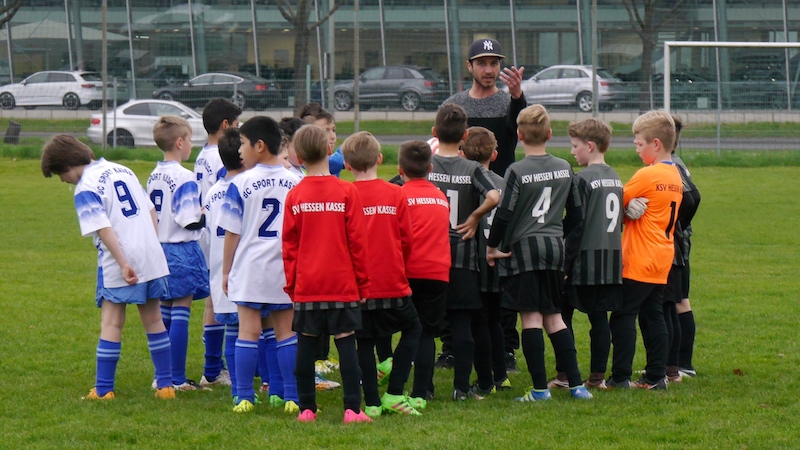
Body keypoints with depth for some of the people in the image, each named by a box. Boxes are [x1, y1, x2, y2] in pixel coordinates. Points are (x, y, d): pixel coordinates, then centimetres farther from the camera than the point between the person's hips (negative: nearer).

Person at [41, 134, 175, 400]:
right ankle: (165, 385, 15)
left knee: (111, 323, 0)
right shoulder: (123, 171, 14)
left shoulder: (85, 188, -9)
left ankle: (103, 389, 0)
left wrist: (123, 264, -20)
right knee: (153, 320, 13)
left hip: (118, 265, -7)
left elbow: (104, 229, -19)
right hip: (152, 257, 7)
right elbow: (150, 210, 17)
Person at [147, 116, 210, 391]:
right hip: (181, 251, -8)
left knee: (164, 313, 13)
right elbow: (190, 221, -20)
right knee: (180, 313, -4)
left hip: (159, 248, 8)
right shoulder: (184, 178, -17)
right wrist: (208, 215, -2)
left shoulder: (154, 176, 9)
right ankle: (177, 379, -3)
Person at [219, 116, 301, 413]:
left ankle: (245, 397, 0)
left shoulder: (240, 184, -7)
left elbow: (232, 233, -4)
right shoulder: (295, 184, 1)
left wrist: (226, 271, 7)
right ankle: (290, 397, 6)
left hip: (250, 269, -2)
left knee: (248, 331, 2)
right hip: (286, 269, 2)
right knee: (286, 332, 8)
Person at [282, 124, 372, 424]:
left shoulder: (294, 196, -1)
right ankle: (352, 409, -4)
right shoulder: (347, 192, -5)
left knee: (306, 347, 6)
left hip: (306, 287, 2)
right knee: (346, 344, 0)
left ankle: (306, 408, 8)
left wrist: (291, 285, 14)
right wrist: (363, 284, 5)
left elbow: (289, 245, 4)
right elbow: (358, 241, -3)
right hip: (342, 285, -2)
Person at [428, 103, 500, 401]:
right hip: (462, 255, 0)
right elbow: (494, 197, -19)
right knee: (462, 323, 3)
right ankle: (461, 386, 1)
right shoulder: (472, 169, -3)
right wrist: (474, 218, -4)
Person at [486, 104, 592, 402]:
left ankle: (540, 388, -4)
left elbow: (504, 214, -13)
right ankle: (576, 383, 8)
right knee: (554, 316, 12)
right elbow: (575, 212, 12)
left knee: (531, 318, -2)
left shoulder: (517, 172, -12)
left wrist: (491, 247, 0)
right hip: (555, 248, 5)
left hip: (523, 247, -5)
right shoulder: (564, 169, 5)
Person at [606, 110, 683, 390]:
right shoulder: (674, 175, 10)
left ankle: (620, 377, -5)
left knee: (623, 316, -4)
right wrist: (631, 209, -8)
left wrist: (627, 209, 10)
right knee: (653, 316, 11)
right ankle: (656, 376, 11)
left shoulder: (647, 175, -15)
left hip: (638, 261, -8)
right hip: (662, 260, 8)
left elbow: (616, 203, -10)